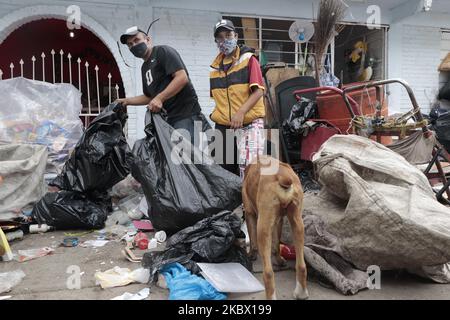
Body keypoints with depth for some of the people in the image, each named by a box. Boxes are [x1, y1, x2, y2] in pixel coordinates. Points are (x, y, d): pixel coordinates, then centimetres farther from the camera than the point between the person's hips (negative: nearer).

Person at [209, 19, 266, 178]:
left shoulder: (248, 59, -1)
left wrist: (241, 112, -21)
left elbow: (258, 91, -11)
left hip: (249, 124, -5)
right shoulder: (215, 67, 15)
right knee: (224, 170, 10)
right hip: (222, 127, 6)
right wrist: (218, 115, 11)